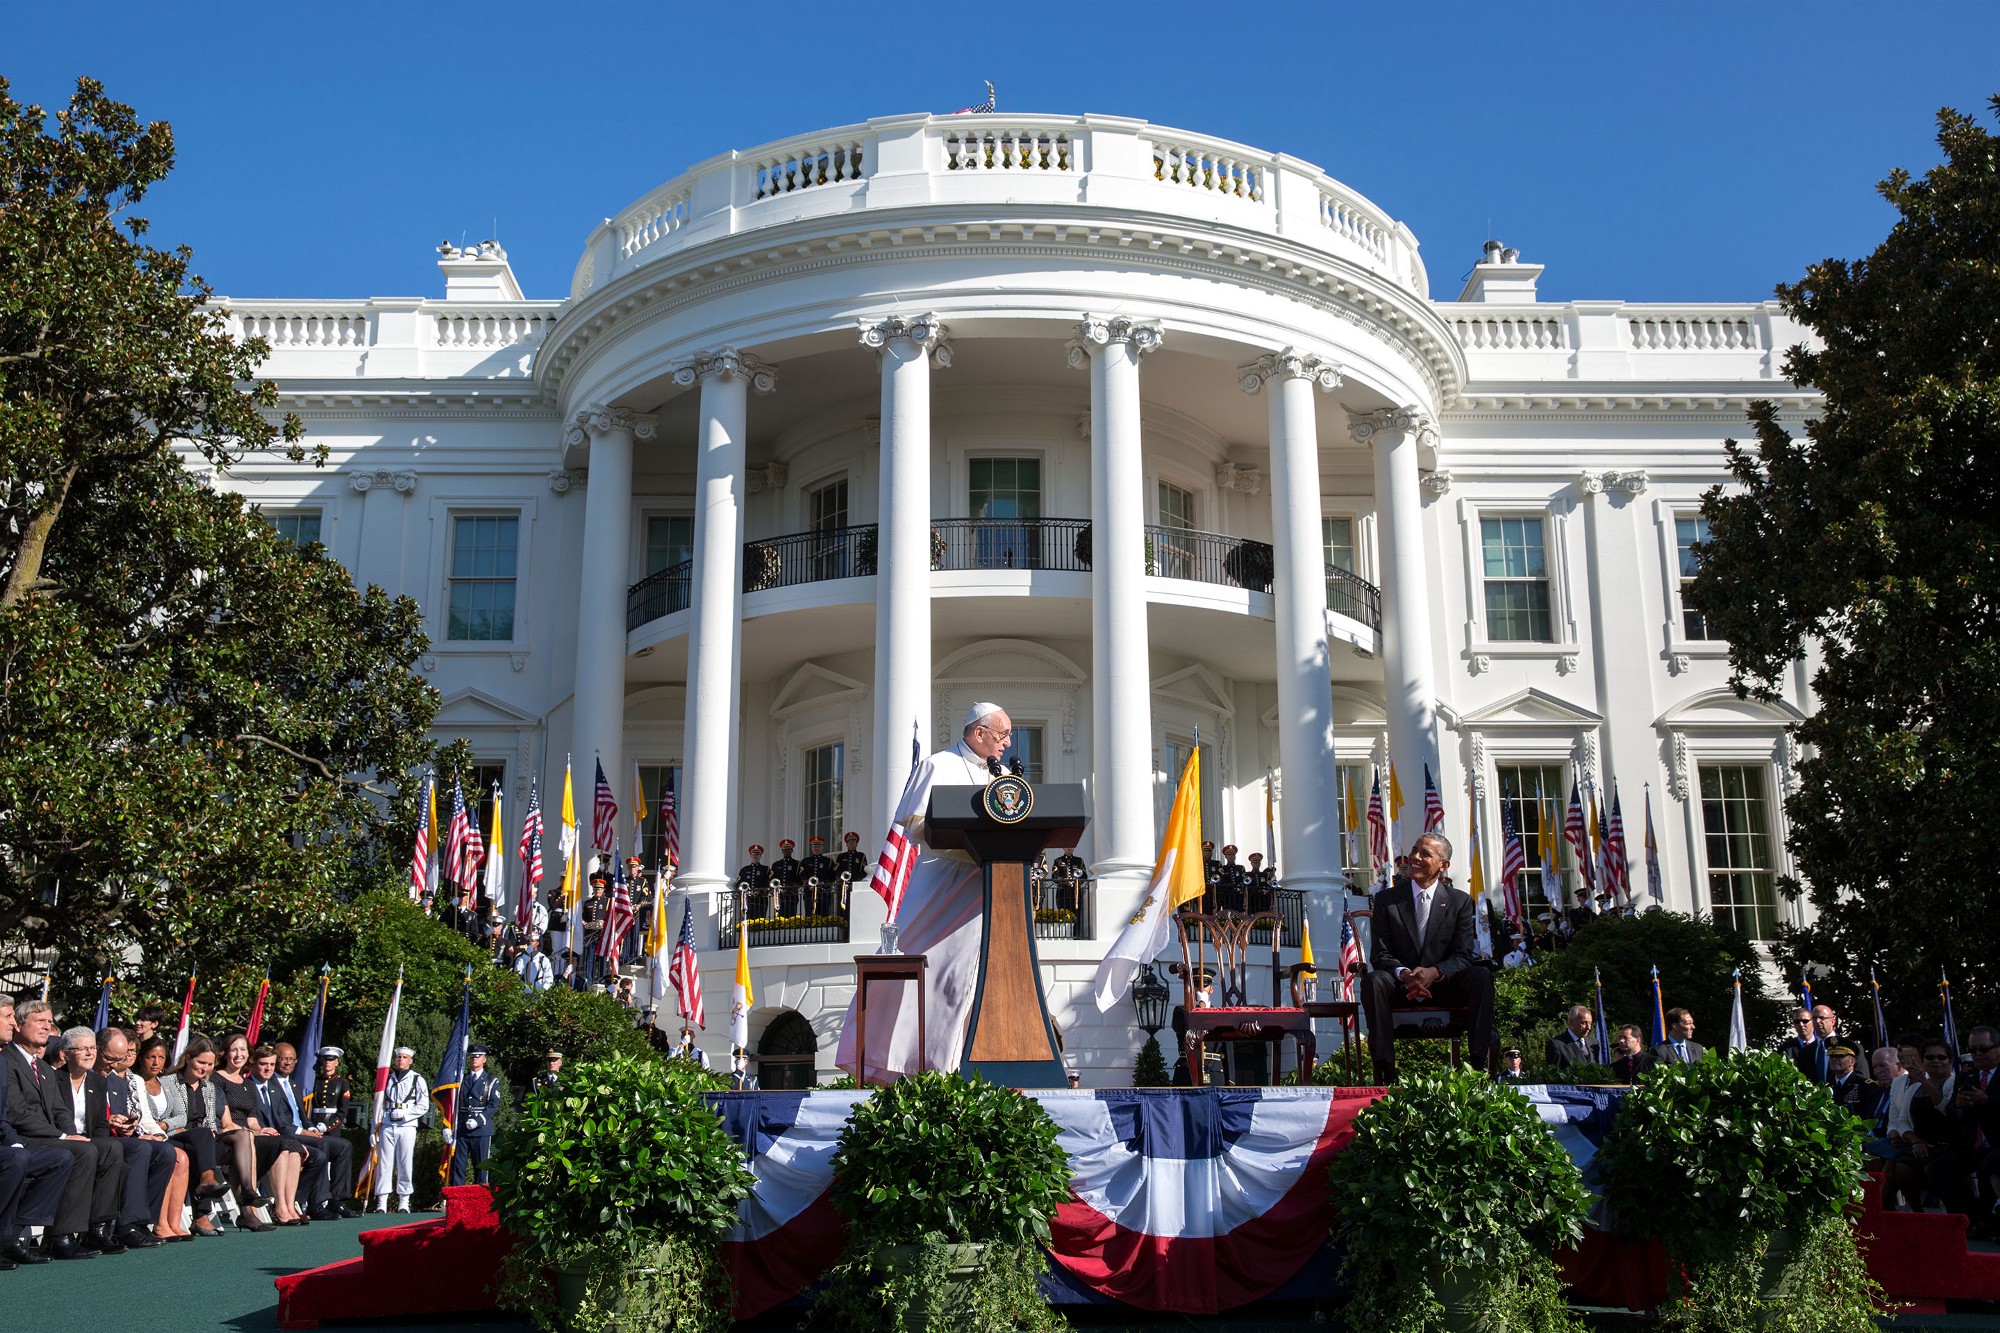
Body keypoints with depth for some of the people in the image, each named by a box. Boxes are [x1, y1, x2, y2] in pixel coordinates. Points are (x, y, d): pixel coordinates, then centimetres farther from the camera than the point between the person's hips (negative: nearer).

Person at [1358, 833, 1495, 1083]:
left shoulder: (1460, 901, 4)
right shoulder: (1386, 899, 3)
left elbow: (1463, 956, -4)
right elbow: (1380, 955, -2)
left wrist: (1434, 973, -26)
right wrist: (1403, 974, -26)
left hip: (1443, 985, 1)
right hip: (1401, 987, 0)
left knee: (1481, 976, -27)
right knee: (1373, 980, -32)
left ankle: (1480, 1064, -27)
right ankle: (1386, 1071, -35)